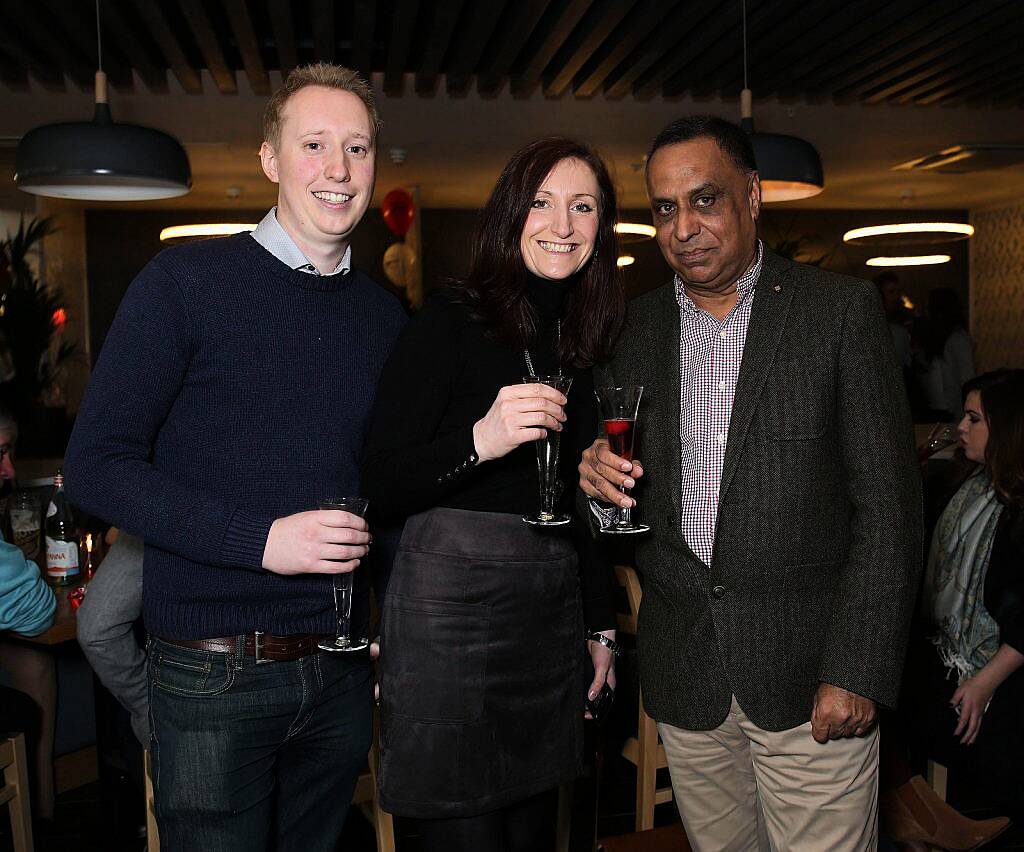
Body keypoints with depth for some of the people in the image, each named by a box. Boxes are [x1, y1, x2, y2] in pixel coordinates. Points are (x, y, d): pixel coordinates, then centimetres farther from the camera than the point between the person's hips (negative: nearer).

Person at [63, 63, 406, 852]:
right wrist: (260, 540, -19)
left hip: (340, 671, 5)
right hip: (214, 676, -4)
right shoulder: (187, 283, -8)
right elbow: (97, 466, -11)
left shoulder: (385, 314, 6)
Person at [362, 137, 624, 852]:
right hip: (451, 611, -6)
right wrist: (480, 439, -29)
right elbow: (382, 483, -12)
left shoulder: (583, 342, 11)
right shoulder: (452, 323, -8)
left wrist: (601, 626, 17)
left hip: (551, 617, 7)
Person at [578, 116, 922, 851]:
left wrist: (859, 670, -13)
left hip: (809, 676, -3)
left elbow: (889, 502, -7)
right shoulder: (637, 327, 7)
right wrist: (600, 479, -10)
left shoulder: (841, 309, -4)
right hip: (684, 677, 3)